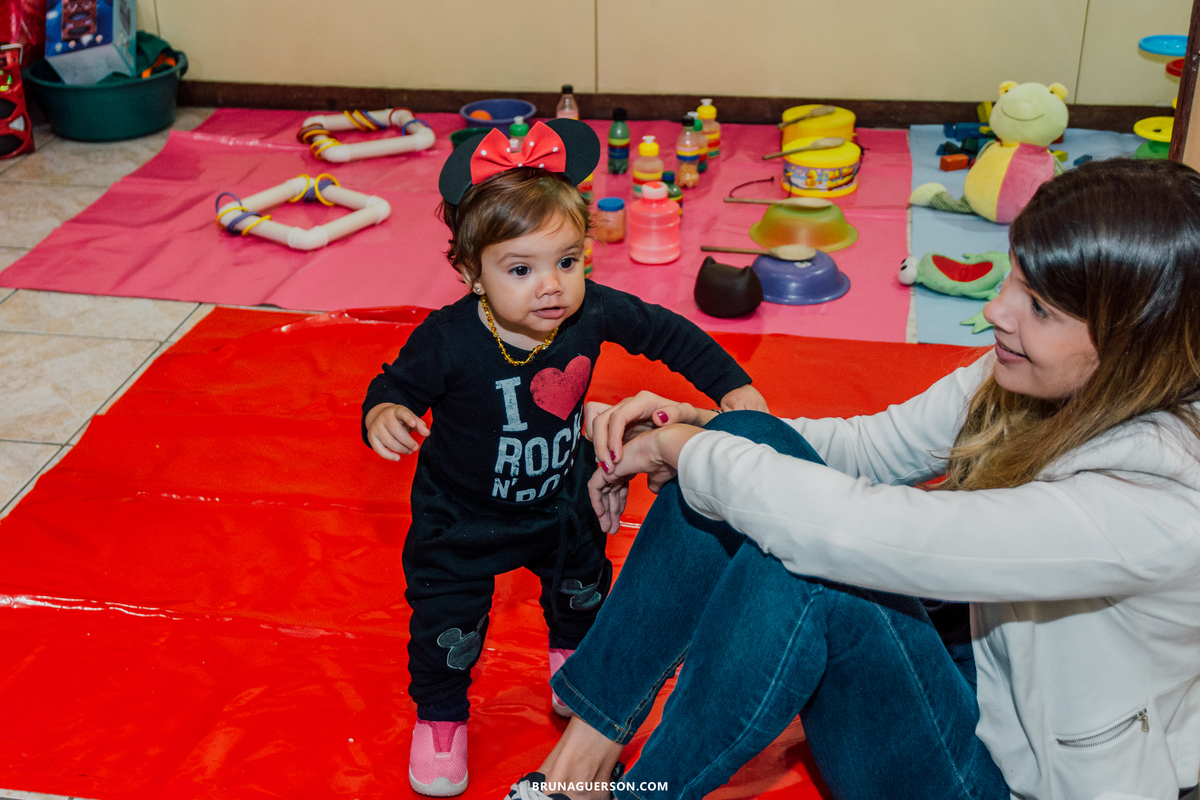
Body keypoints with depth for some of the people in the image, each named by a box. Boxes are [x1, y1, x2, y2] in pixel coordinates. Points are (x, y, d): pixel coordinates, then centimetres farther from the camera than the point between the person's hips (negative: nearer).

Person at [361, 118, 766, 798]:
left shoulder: (594, 312, -25)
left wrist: (731, 384, -6)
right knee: (447, 620, 5)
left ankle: (574, 657, 61)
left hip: (562, 500, 4)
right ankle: (440, 715, 37)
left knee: (583, 586, 26)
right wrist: (383, 414, -39)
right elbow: (397, 385, -17)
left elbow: (668, 333, -7)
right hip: (463, 516, -3)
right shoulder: (448, 341, -34)